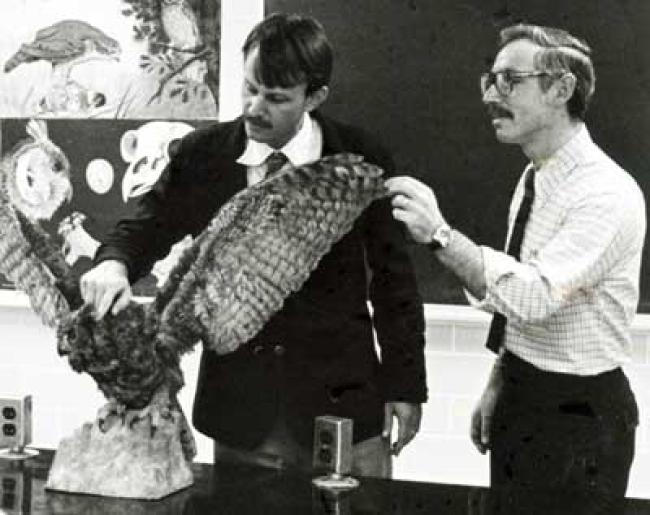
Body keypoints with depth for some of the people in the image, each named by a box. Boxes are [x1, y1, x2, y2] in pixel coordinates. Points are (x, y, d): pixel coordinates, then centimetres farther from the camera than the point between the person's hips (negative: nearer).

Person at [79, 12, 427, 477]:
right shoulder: (201, 154, -1)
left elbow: (392, 278, 2)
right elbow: (146, 228, 5)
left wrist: (405, 385, 4)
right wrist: (114, 263, -20)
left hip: (341, 405, -1)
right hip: (237, 410, 1)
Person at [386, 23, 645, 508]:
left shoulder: (607, 193, -21)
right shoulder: (534, 178, 7)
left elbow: (535, 297, -33)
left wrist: (440, 235, -38)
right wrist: (495, 389, 16)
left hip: (577, 415, -8)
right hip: (518, 397, 8)